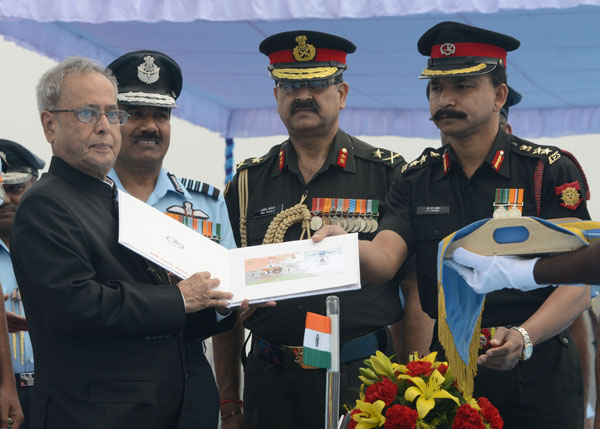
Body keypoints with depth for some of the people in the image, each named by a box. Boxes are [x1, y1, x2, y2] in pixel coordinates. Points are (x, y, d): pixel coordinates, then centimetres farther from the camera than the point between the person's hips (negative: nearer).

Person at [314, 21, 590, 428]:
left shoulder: (551, 170, -3)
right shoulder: (418, 180, 6)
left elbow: (577, 284, -7)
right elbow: (385, 258, -10)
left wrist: (524, 337, -23)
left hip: (539, 376, -2)